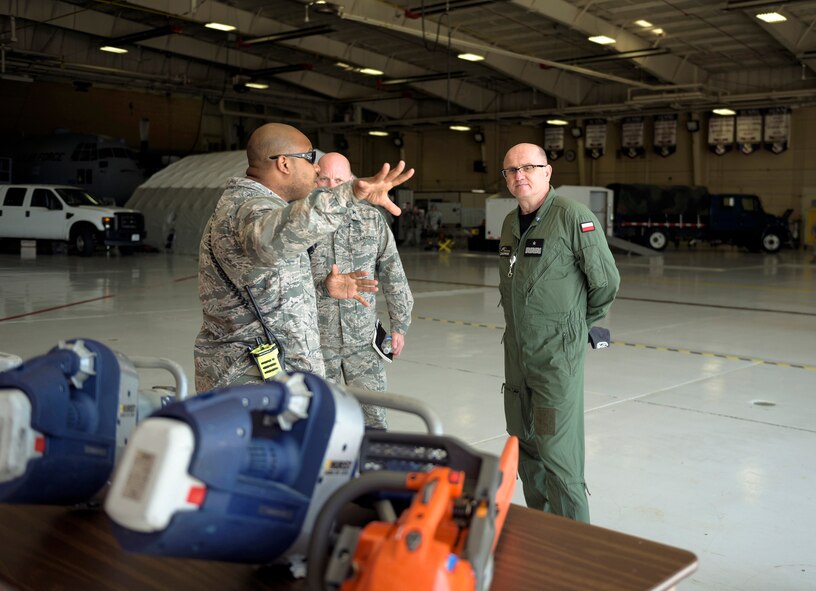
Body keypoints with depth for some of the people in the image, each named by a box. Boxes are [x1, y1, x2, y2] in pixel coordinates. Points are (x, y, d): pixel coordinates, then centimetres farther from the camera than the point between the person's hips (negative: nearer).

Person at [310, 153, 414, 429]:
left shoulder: (372, 219, 0)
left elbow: (392, 274, 5)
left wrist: (399, 324, 6)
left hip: (363, 342, 1)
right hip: (316, 342, -1)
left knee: (373, 415, 5)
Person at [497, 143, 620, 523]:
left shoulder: (573, 216, -13)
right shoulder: (510, 222, 10)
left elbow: (606, 281, -8)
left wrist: (579, 324, 5)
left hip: (557, 354, -7)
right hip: (516, 352, 8)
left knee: (556, 449, -6)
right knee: (523, 442, 15)